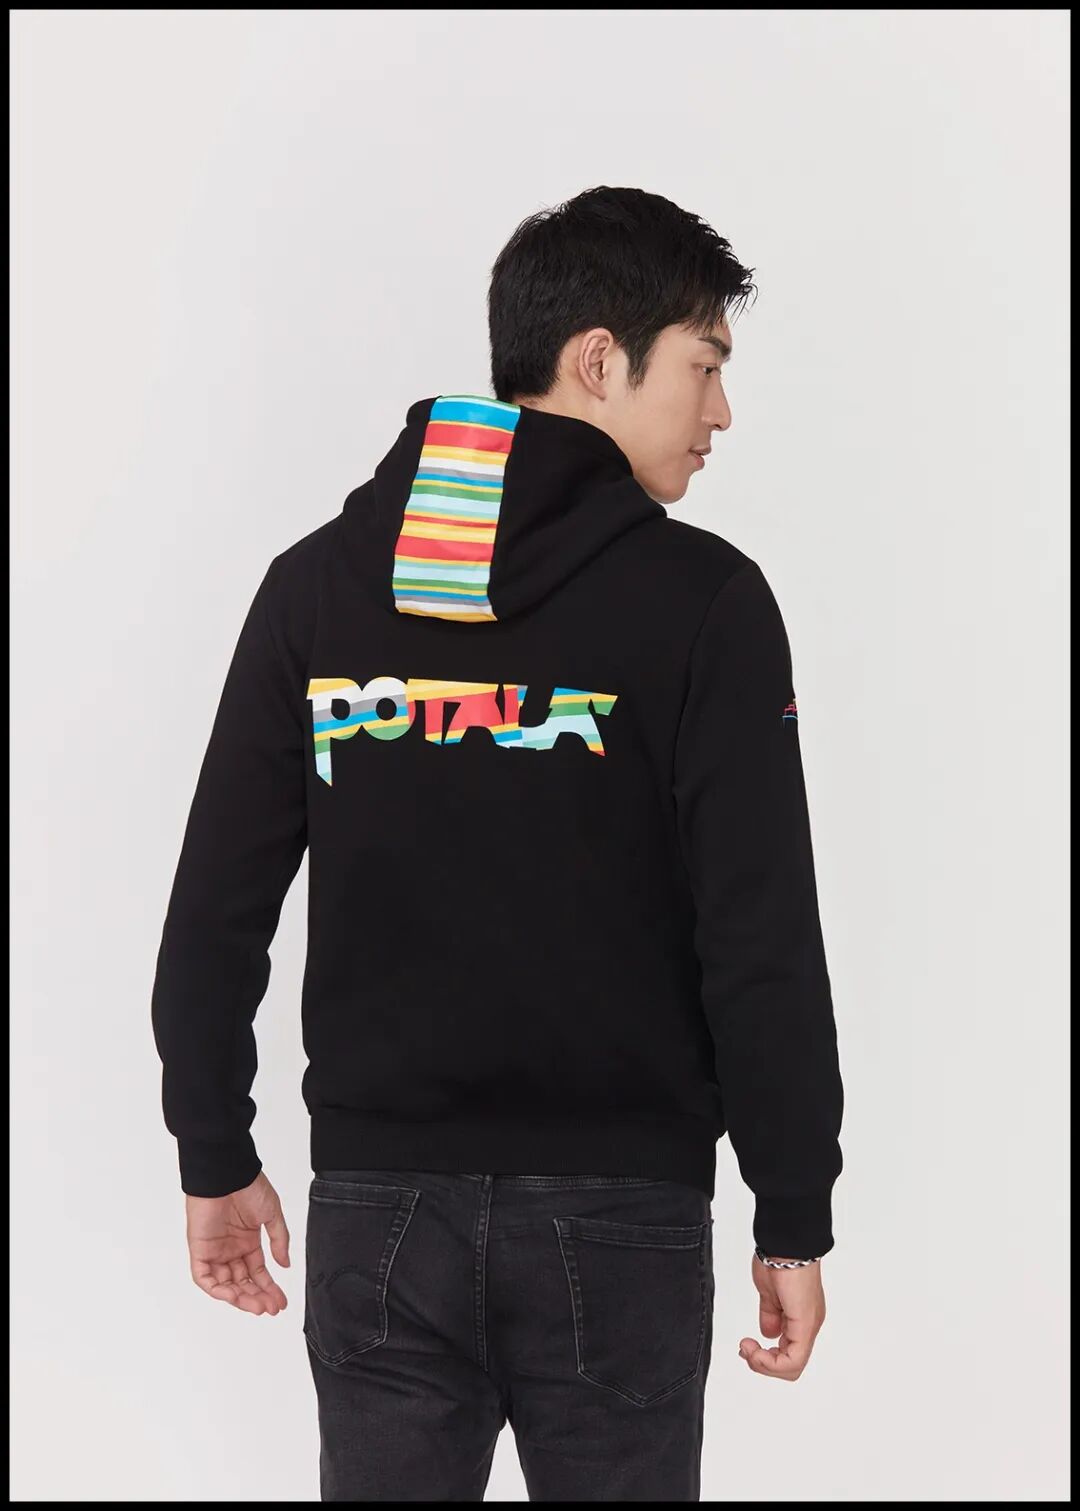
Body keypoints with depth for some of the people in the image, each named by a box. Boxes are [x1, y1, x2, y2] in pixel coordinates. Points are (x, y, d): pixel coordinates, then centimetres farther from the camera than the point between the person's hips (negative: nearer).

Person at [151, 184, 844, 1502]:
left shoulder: (317, 583, 3)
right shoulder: (701, 602, -9)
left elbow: (216, 909, 3)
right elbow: (763, 946, -11)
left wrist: (215, 1157, 13)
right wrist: (795, 1221, -3)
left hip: (378, 1210, 3)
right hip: (617, 1223, -3)